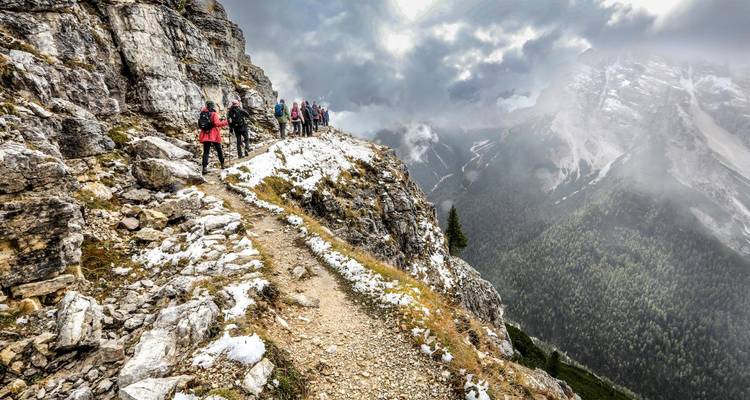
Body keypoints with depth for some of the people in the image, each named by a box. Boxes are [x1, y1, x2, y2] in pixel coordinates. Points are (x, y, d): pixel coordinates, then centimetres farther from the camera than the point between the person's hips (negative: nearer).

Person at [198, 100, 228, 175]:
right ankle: (222, 164, 18)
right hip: (214, 136, -4)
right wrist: (226, 122, -10)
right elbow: (217, 123, -18)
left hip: (205, 136, 4)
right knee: (219, 150, 12)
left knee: (206, 152, 2)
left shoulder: (202, 114, 9)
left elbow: (200, 126, 15)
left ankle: (204, 167, -9)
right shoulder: (214, 114, -8)